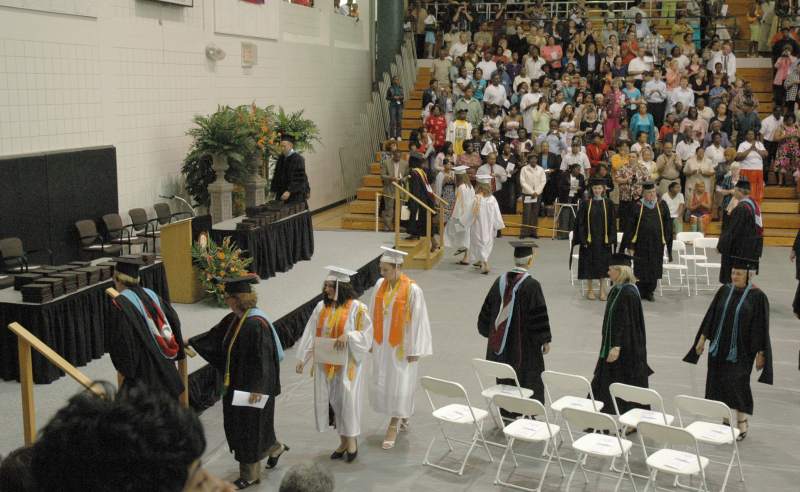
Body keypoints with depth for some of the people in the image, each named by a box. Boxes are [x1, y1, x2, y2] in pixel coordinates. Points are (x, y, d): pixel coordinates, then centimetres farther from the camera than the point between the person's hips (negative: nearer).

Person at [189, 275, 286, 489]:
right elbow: (214, 336, 18)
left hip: (251, 388, -9)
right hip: (236, 383, 9)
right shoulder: (233, 319, 3)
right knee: (236, 424, 19)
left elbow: (263, 359, -25)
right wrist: (189, 341, 18)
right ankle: (274, 448, 40)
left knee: (248, 425, 4)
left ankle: (250, 475, 22)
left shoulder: (256, 324, -25)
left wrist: (257, 388, -25)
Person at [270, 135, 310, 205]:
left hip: (294, 195, -6)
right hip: (281, 194, 6)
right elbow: (277, 175, 15)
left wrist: (289, 191, -27)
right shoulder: (281, 158, 9)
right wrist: (273, 190, 8)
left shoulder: (297, 159, -13)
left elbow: (299, 179, -19)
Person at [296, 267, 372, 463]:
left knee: (346, 400, -1)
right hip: (325, 364, 5)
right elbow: (311, 334, 5)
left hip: (346, 364, -5)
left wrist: (348, 336, -24)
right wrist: (302, 358, 0)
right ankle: (343, 441, 23)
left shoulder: (357, 308, -10)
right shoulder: (321, 307, 4)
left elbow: (366, 334, -8)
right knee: (331, 401, 9)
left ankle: (352, 440, 18)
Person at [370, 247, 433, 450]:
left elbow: (417, 320, -15)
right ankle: (402, 418, 34)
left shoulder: (412, 289, -18)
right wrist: (372, 340, 10)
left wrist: (414, 350, -13)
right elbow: (374, 314, 7)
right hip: (383, 344, 6)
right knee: (382, 383, 13)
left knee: (399, 385, 1)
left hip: (402, 346, -6)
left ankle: (393, 427, 15)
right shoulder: (380, 285, -2)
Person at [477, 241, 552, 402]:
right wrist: (545, 340, -4)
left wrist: (490, 332, 19)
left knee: (505, 382, 15)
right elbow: (539, 316, -15)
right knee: (529, 382, 6)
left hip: (502, 347, 5)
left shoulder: (500, 281, -1)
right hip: (525, 348, -5)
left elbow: (487, 310, 7)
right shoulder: (531, 285, -17)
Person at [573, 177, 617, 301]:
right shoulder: (585, 203, -2)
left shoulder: (608, 203, 2)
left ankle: (602, 290, 16)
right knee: (590, 264, 5)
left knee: (603, 264, 6)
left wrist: (611, 240, -4)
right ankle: (590, 289, 16)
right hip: (589, 239, -1)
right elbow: (580, 222, -3)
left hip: (603, 239, 1)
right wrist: (583, 239, -10)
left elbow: (612, 223, 3)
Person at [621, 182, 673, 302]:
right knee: (641, 270, 4)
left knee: (654, 269, 8)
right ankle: (640, 293, 17)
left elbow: (667, 225, 6)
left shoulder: (662, 205, 1)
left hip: (657, 244, 2)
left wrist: (667, 240, 0)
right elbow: (630, 227, -4)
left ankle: (649, 292, 23)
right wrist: (630, 246, -8)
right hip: (641, 244, -2)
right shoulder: (637, 207, -4)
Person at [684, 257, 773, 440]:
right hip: (719, 346, 5)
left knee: (736, 385, -5)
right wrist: (702, 338, 7)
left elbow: (761, 327, -9)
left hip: (740, 350, -5)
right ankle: (728, 421, 26)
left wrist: (760, 353, -9)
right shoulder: (725, 290, 2)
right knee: (719, 383, 10)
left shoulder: (757, 296, -11)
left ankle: (742, 425, 12)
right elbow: (711, 315, 8)